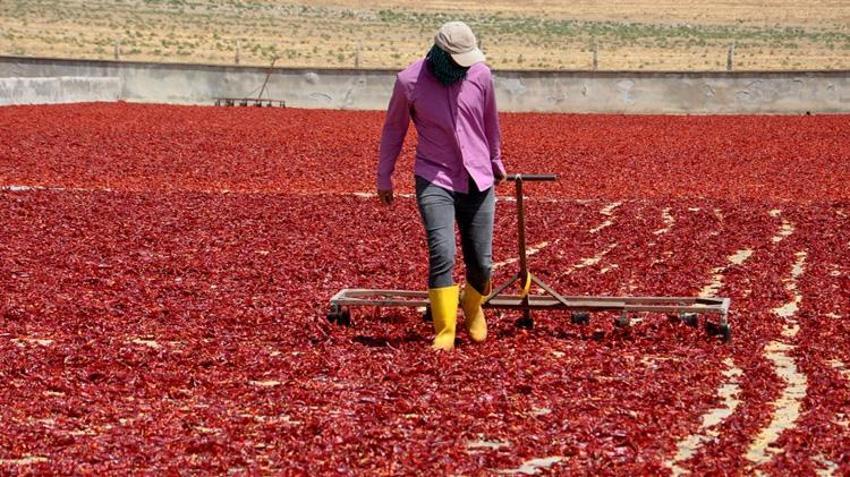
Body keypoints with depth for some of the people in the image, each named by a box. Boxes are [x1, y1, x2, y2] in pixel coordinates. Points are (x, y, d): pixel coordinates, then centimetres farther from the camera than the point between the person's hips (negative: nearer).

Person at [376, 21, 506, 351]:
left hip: (478, 181, 3)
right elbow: (393, 129, 4)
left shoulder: (480, 75, -4)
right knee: (442, 255, -19)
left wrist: (496, 164, 26)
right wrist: (384, 178, 10)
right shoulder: (409, 81, -11)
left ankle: (473, 307, 37)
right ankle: (444, 333, -9)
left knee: (481, 263, 4)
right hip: (435, 181, -3)